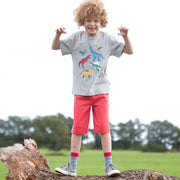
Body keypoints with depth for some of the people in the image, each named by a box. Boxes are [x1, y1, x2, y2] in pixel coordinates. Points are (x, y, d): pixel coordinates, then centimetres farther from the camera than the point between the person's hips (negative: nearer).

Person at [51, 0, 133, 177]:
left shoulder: (107, 39, 1)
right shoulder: (76, 38, 2)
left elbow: (129, 51, 4)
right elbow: (55, 47, 7)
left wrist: (125, 36, -14)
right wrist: (58, 35, -14)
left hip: (101, 91, 0)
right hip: (81, 91, 1)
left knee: (103, 127, -2)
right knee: (77, 128, 3)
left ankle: (109, 164, 7)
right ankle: (72, 166, 11)